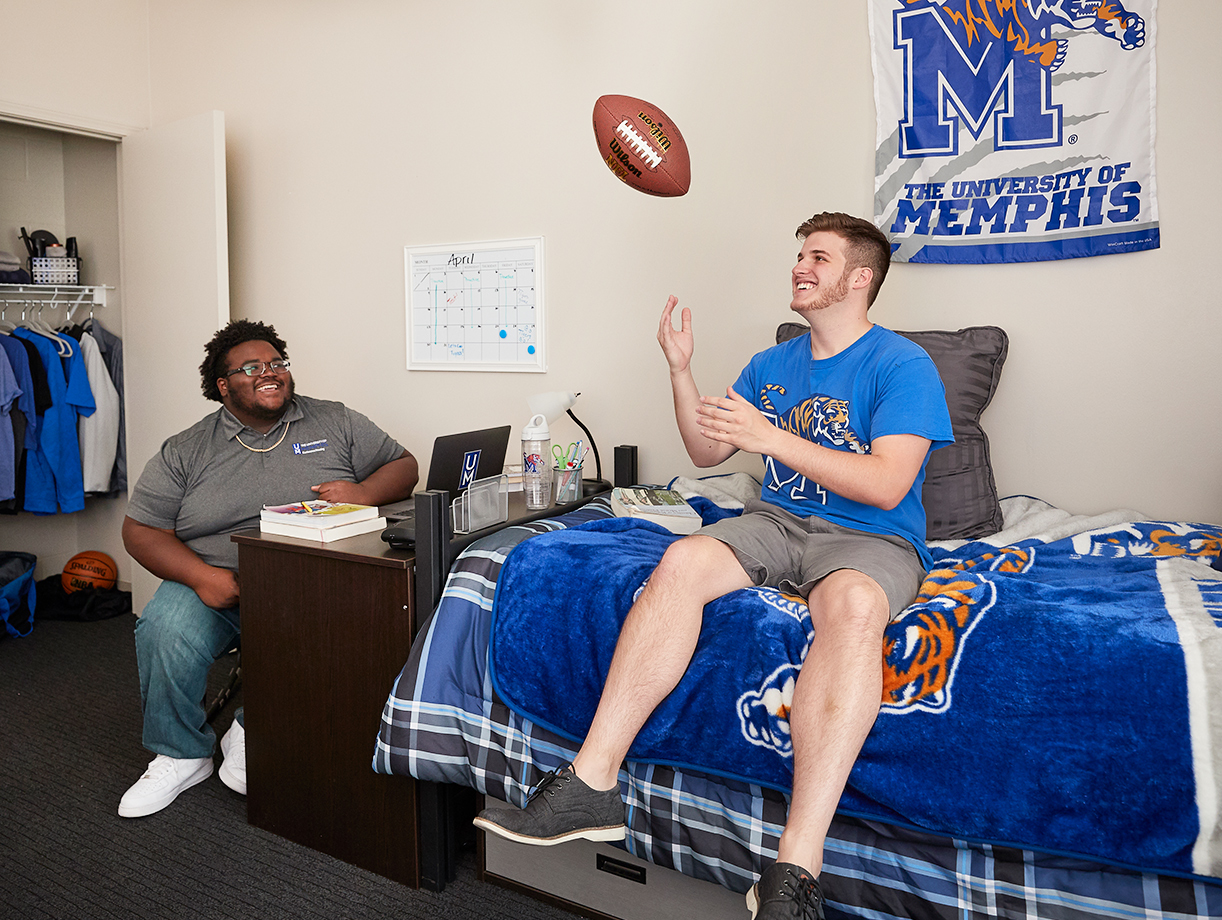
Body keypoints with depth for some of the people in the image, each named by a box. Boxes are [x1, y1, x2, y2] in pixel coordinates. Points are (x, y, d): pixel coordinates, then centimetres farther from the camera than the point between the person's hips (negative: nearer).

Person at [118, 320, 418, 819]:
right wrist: (201, 575, -13)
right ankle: (181, 754, -1)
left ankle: (252, 733, -6)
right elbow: (141, 529, 5)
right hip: (214, 584, 1)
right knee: (165, 630, -26)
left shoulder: (336, 422, 10)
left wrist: (364, 492, -12)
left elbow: (403, 465, 11)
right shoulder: (185, 451, 9)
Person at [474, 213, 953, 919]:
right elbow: (707, 452, 19)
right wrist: (681, 370, 5)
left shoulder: (903, 365, -4)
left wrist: (772, 437, -20)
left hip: (871, 539, -4)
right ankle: (592, 783, -27)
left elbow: (885, 486, -16)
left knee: (853, 602, -40)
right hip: (777, 520, 5)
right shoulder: (772, 365, 16)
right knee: (683, 559, -27)